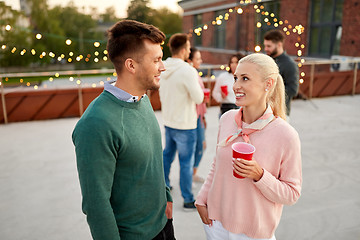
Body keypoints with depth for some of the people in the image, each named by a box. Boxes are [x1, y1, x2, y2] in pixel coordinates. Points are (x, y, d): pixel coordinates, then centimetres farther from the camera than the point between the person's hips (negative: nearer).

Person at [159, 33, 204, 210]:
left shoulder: (164, 69, 2)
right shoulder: (188, 71, -22)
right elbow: (198, 98, -17)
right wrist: (198, 84, 0)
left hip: (168, 121, 8)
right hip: (184, 125, -7)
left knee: (167, 155, 23)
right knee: (186, 163, 3)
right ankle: (188, 200, 15)